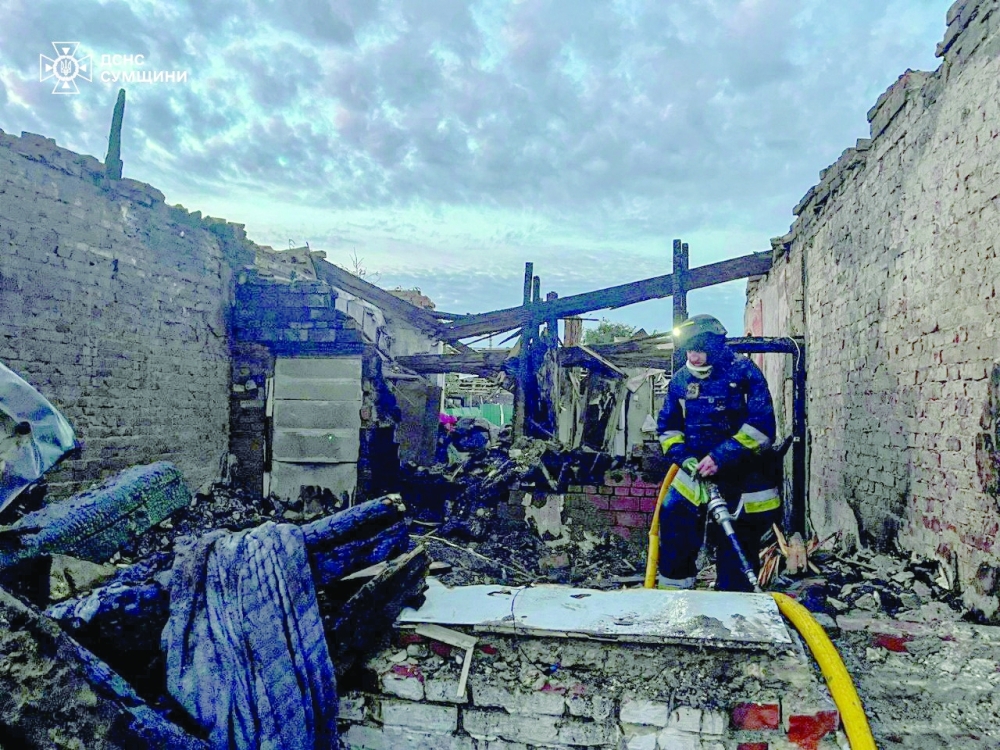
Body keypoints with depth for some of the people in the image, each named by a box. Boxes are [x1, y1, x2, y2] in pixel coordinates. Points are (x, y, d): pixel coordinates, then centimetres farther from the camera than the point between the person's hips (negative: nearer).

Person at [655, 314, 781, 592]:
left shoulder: (744, 372, -9)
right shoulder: (681, 380, 3)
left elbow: (762, 427, -14)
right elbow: (667, 427, 10)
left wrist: (721, 457, -21)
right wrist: (685, 457, -8)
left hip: (742, 479, -3)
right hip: (695, 475, 3)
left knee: (737, 555, 7)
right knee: (673, 526, -7)